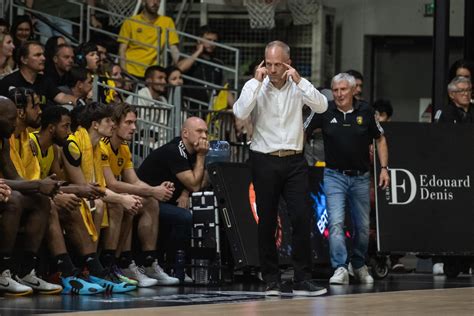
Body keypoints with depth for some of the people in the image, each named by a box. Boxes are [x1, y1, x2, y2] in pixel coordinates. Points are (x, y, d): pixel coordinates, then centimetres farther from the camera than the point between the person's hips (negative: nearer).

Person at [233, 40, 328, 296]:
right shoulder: (255, 86, -2)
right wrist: (257, 81, -17)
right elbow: (240, 113, -19)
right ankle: (271, 280, 12)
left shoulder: (298, 86, 4)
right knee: (267, 222, 3)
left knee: (302, 218, -6)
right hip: (264, 160, -1)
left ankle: (302, 280, -3)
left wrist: (298, 81, -16)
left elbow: (321, 106, -11)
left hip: (294, 160, 1)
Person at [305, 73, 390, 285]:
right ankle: (340, 268, -18)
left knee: (362, 226, 11)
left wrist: (384, 168, 1)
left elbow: (380, 140, 7)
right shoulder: (324, 112, -5)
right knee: (336, 222, -16)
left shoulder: (366, 111, -2)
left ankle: (359, 265, 30)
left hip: (361, 177, 2)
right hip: (335, 176, -2)